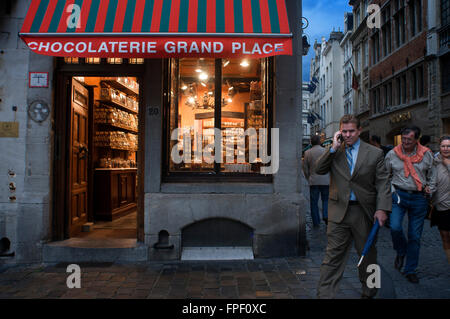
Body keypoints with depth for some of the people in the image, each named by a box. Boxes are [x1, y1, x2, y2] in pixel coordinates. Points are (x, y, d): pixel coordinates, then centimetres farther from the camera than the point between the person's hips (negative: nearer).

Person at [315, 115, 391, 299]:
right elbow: (319, 170, -7)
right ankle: (325, 294, 5)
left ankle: (368, 292, 39)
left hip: (364, 211, 1)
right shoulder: (334, 152, 6)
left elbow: (382, 183, -1)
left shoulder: (375, 153, 2)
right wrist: (334, 148, -12)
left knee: (367, 254, 17)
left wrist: (382, 209, -12)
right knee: (333, 255, -1)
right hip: (339, 211, 0)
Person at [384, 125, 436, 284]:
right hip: (399, 195, -1)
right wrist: (391, 190, -2)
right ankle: (401, 252, 14)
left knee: (415, 236, 6)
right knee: (395, 227, -20)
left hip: (419, 198, 1)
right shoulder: (392, 154, 1)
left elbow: (432, 175, 15)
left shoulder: (426, 154, 2)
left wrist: (430, 188, 1)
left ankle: (410, 270, 22)